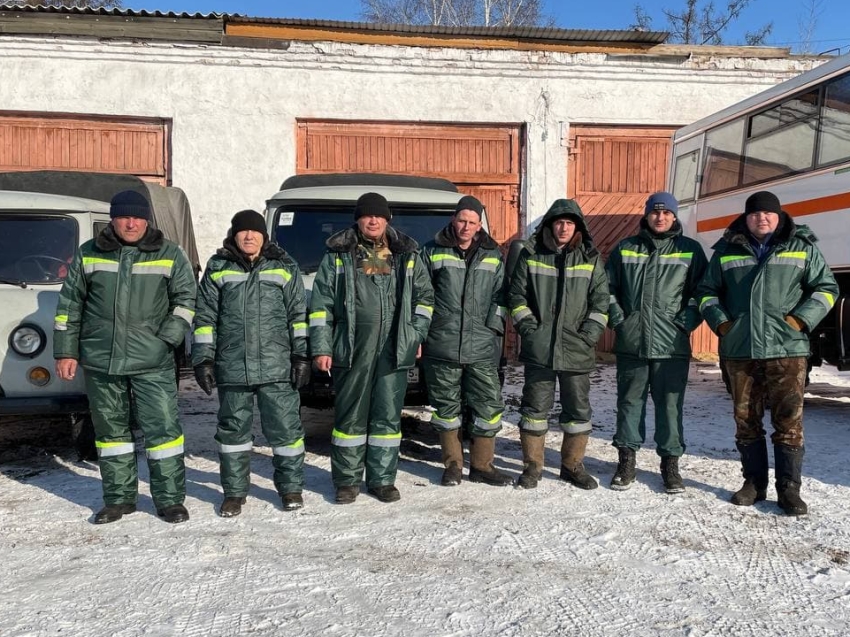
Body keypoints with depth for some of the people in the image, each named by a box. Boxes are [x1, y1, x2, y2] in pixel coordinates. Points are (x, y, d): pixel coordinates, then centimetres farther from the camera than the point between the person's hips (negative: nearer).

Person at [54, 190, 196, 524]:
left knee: (162, 428, -3)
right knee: (111, 430, 11)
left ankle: (170, 499, 8)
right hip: (100, 361, 2)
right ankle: (119, 498, 23)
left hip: (152, 363, -2)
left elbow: (185, 299, 5)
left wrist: (168, 339, -7)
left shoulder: (170, 254, 3)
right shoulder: (88, 254, 7)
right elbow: (69, 306, 11)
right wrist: (65, 352, 7)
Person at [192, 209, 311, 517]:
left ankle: (291, 487, 19)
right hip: (232, 368, 1)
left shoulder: (284, 267, 7)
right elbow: (204, 317, 8)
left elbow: (298, 315, 7)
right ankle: (234, 491, 24)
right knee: (233, 429, 10)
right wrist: (203, 359, 2)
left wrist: (302, 355, 0)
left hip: (277, 366, -1)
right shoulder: (218, 268, 8)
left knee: (285, 426, 3)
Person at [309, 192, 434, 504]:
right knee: (350, 416, 5)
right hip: (351, 350, -2)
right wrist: (321, 348, -3)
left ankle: (382, 479, 19)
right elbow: (321, 304, 3)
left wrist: (416, 335, 8)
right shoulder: (338, 255, 5)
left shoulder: (407, 254, 11)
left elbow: (425, 297, 17)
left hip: (394, 350, 2)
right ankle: (347, 481, 18)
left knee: (388, 416, 6)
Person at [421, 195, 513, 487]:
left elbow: (500, 295, 14)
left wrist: (494, 325, 1)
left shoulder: (493, 256, 11)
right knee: (447, 406, 7)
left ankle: (482, 465, 17)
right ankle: (453, 464, 21)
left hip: (482, 346, 2)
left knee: (489, 405, 2)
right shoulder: (433, 252, 4)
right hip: (442, 345, -1)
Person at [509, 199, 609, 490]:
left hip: (577, 348, 1)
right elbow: (517, 294, 6)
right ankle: (532, 465, 17)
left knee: (578, 409, 8)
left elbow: (600, 299, 5)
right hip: (538, 347, -1)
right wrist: (527, 325, -4)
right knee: (535, 406, 4)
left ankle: (572, 465, 23)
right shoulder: (530, 254, 4)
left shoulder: (590, 258, 6)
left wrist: (590, 333, -5)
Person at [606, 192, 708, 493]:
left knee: (670, 406, 4)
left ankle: (670, 463, 15)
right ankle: (627, 460, 18)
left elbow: (701, 291, 5)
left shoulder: (690, 250, 6)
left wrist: (687, 321, -6)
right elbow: (608, 286, 12)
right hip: (630, 343, 2)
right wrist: (617, 317, 1)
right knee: (629, 403, 8)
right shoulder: (625, 248, 10)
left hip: (672, 345, -1)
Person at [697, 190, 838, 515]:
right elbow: (707, 291, 17)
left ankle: (789, 488, 8)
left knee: (788, 421, -2)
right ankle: (753, 482, 20)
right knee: (746, 420, 8)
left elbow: (826, 288, 9)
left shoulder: (802, 247, 6)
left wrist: (801, 320, -5)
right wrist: (720, 322, 2)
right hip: (739, 350, 2)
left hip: (787, 348, -2)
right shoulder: (727, 250, 10)